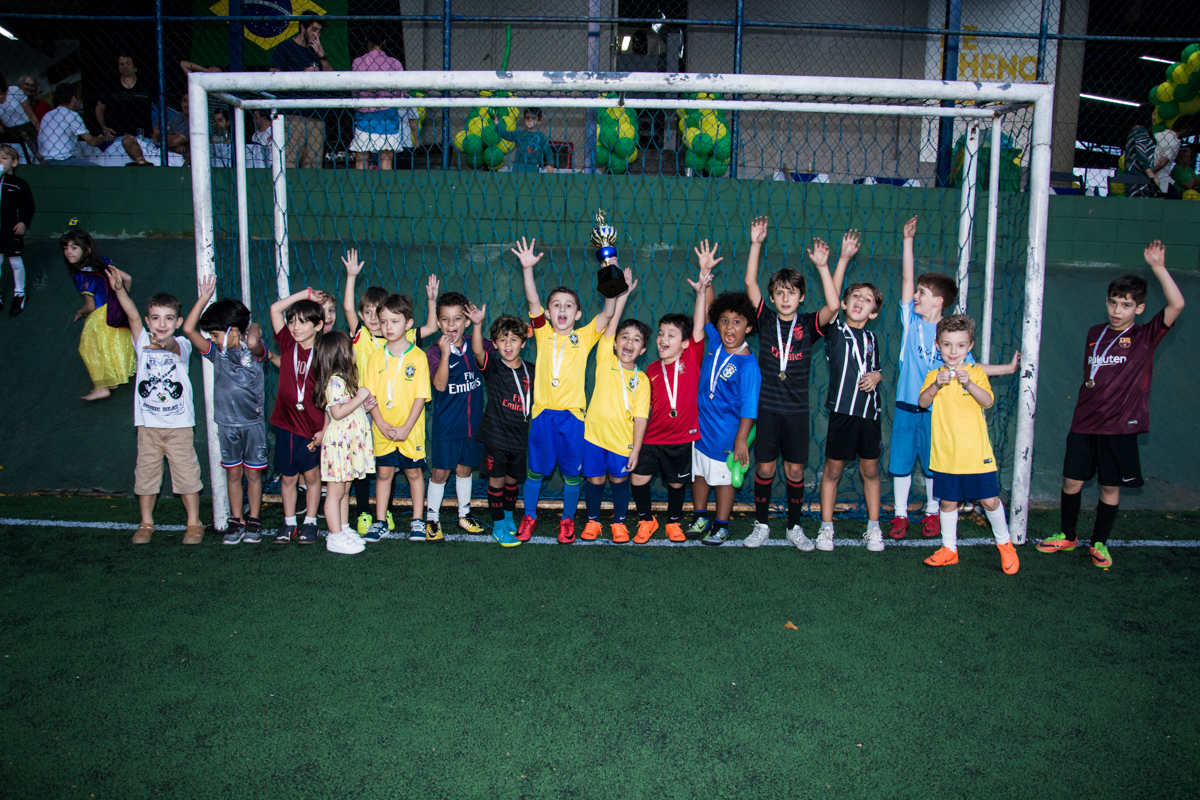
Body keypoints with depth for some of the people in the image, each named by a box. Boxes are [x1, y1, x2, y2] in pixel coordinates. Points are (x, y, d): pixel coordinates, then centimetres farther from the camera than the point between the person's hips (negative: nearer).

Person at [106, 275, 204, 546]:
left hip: (179, 424, -2)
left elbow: (175, 348, -27)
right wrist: (120, 289, -28)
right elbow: (132, 315, -14)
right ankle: (146, 522, 25)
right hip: (148, 424, 2)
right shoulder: (143, 342, 1)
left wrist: (164, 344, -49)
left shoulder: (182, 345, -4)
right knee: (146, 473, 9)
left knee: (186, 473, 4)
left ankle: (194, 524, 16)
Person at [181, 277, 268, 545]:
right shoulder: (216, 353, 3)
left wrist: (253, 328, -12)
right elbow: (189, 329, -7)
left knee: (253, 473, 7)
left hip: (253, 422, -4)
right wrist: (204, 297, -6)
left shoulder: (253, 351, -9)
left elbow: (252, 342, -35)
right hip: (226, 422, 4)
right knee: (233, 473, 10)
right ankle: (236, 521, 19)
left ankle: (253, 521, 17)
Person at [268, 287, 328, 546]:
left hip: (312, 426, -3)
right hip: (285, 423, 3)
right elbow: (275, 308, 0)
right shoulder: (288, 345, 1)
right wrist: (306, 293, 0)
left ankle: (310, 522, 24)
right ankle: (289, 524, 24)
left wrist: (325, 428, -12)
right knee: (288, 477, 12)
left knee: (311, 475, 11)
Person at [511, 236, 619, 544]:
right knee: (535, 470, 11)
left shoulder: (584, 337, 3)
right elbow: (532, 301, -9)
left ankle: (567, 520, 27)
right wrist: (527, 268, -22)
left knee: (571, 473, 9)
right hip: (543, 412, 0)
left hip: (573, 414, 0)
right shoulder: (544, 334, 3)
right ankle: (529, 517, 29)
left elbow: (607, 313, -7)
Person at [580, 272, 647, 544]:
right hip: (594, 433, 0)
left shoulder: (641, 379, -2)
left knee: (619, 480, 12)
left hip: (623, 439, 0)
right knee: (594, 479, 10)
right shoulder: (605, 360, -2)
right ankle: (592, 520, 29)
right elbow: (613, 320, -10)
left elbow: (640, 418, -4)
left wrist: (635, 450, -8)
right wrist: (624, 292, -13)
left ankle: (619, 522, 30)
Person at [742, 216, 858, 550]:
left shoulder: (808, 325, 1)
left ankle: (794, 527, 22)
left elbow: (832, 306, -17)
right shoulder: (766, 320, 1)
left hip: (797, 409, 0)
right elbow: (750, 284, -8)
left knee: (795, 470, 7)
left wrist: (823, 267, -22)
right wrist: (756, 244, -15)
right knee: (765, 467, 5)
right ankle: (761, 525, 20)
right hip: (767, 407, 0)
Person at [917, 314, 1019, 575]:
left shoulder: (976, 372, 3)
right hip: (945, 453, 1)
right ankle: (949, 548, 24)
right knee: (948, 502, 9)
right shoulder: (934, 375, 5)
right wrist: (936, 385, -26)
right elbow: (923, 402, -9)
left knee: (990, 500, 2)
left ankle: (1005, 544, 24)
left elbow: (988, 401, -12)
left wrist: (968, 383, -27)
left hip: (976, 452, -1)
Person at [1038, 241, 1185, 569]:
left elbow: (1177, 304, -21)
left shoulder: (1145, 336, -5)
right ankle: (1066, 537, 26)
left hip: (1120, 426, -3)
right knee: (1072, 482, 6)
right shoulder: (1095, 334, 8)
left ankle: (1099, 543, 25)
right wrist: (1087, 406, 15)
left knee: (1110, 487, 8)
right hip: (1085, 422, 3)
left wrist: (1158, 267, -25)